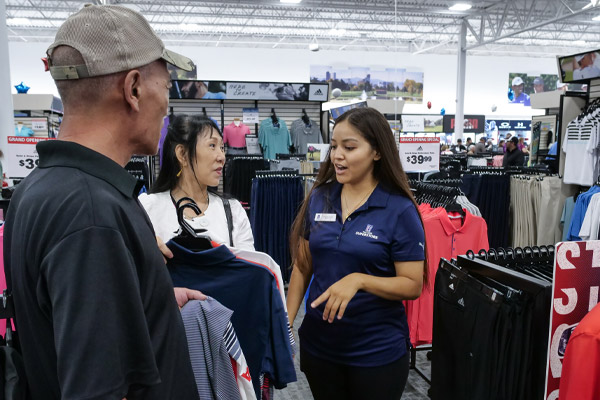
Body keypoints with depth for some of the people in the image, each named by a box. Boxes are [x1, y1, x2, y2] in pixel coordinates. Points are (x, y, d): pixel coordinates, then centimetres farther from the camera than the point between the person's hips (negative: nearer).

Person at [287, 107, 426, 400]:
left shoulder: (400, 210, -13)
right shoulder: (319, 198, -1)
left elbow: (413, 285, -13)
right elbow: (302, 267, 5)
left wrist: (359, 280, -27)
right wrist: (286, 323, 0)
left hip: (377, 351, -3)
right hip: (318, 343, 4)